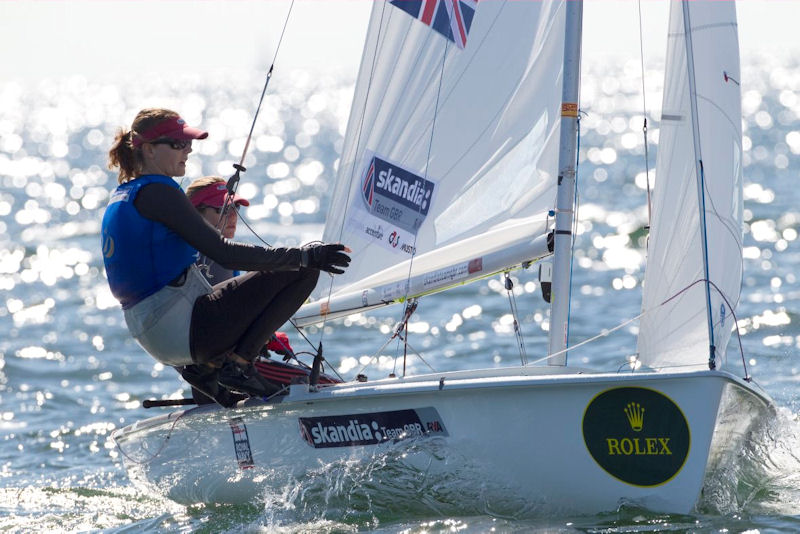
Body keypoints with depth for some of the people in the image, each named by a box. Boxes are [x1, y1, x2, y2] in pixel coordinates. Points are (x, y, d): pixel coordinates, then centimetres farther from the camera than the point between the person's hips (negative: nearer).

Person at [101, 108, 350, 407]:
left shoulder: (120, 198, 15)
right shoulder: (157, 192, -14)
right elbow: (222, 253, -21)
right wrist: (304, 256, -22)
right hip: (184, 327, -10)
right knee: (302, 272, -9)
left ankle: (205, 366, 14)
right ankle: (235, 361, -8)